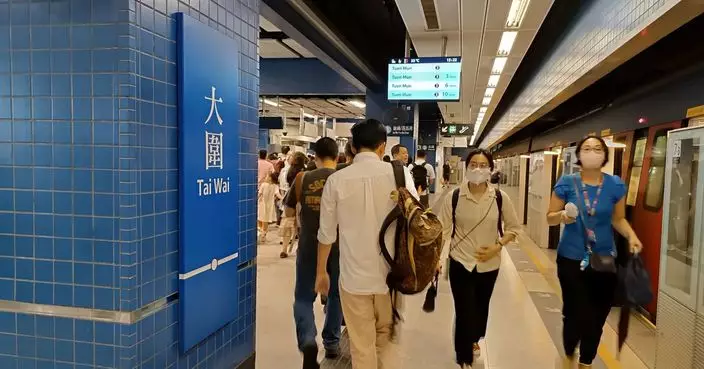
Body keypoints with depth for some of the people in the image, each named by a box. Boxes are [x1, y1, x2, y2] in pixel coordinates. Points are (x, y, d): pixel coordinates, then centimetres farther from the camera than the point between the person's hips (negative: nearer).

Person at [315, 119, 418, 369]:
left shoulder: (336, 179, -5)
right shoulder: (400, 174, -7)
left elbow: (327, 233, 1)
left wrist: (321, 271, 16)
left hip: (354, 276, -1)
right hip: (391, 274, 1)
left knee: (362, 348, 12)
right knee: (387, 340, 23)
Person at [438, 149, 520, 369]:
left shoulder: (500, 198, -9)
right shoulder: (454, 197, -11)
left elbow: (514, 227, 2)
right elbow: (443, 229, -8)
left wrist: (497, 246, -12)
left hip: (489, 264, 2)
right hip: (460, 262, -2)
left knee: (481, 307, 22)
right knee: (464, 312, -2)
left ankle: (474, 340, 53)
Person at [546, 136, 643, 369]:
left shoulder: (615, 185, -1)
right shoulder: (566, 183, -6)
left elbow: (618, 219, 9)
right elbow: (550, 218, -2)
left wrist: (631, 236, -9)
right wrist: (562, 215, -24)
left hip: (604, 259, 2)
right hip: (572, 258, -2)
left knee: (597, 315, 7)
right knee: (574, 313, -5)